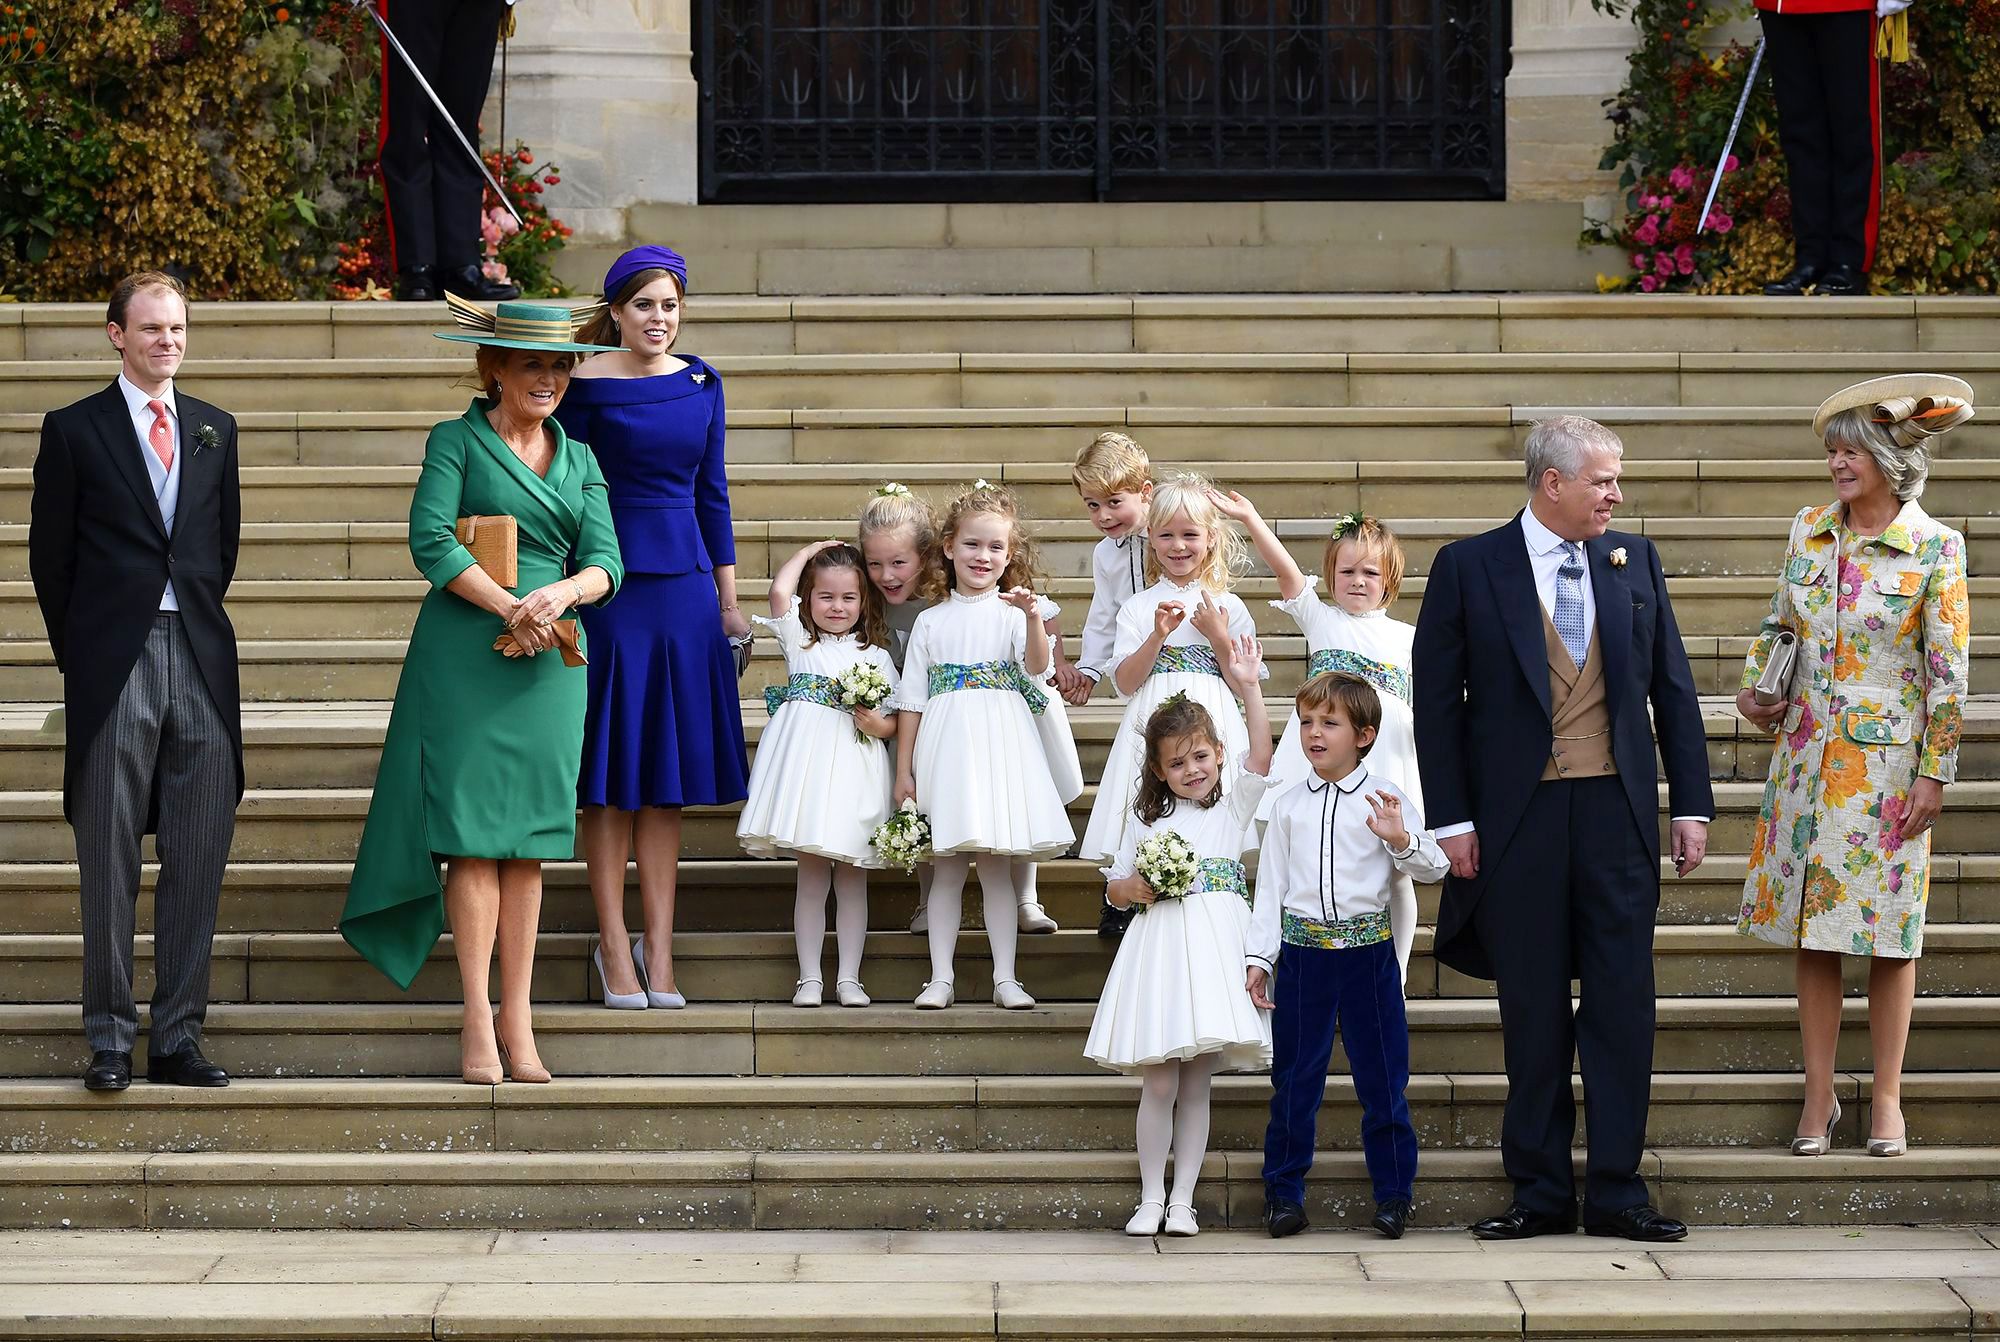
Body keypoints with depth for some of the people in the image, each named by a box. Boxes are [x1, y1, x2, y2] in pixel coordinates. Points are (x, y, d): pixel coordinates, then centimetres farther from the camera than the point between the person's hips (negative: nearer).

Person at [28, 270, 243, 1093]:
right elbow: (50, 556, 4)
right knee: (109, 861, -1)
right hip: (115, 666, -3)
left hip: (200, 660, 4)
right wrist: (80, 653, 4)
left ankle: (177, 1038, 9)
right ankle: (110, 1039, 6)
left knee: (198, 861, 3)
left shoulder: (214, 430, 13)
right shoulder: (74, 429, 2)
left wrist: (200, 620, 13)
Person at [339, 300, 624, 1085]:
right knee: (473, 832, -6)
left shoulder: (579, 458, 15)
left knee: (529, 841, 4)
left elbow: (605, 561, 7)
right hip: (465, 655, -4)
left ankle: (518, 1020, 6)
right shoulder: (456, 442, 2)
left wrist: (560, 593, -15)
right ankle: (477, 1019, -3)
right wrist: (510, 608, -16)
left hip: (549, 663, 4)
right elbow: (431, 541, -10)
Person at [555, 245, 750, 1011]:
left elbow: (711, 493, 13)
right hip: (610, 589, -4)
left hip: (684, 589, 4)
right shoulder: (587, 387, -5)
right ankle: (614, 945, 9)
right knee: (612, 775, 0)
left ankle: (658, 948, 12)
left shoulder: (701, 384, 8)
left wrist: (728, 599, 12)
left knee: (670, 773, 7)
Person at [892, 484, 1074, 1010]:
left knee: (998, 864, 0)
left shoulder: (1010, 611, 5)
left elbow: (1036, 668, -13)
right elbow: (911, 700, 10)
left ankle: (1005, 978, 5)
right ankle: (940, 978, 6)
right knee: (947, 867, 2)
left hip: (1001, 744, -1)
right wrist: (904, 769, 6)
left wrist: (1031, 619, -30)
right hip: (946, 745, 1)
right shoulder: (931, 621, 9)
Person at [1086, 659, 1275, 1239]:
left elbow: (1260, 757, -7)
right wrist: (1135, 887, -5)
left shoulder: (1233, 806, 9)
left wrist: (1249, 687, -15)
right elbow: (1115, 888, 19)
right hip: (1159, 949, 1)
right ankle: (1150, 1198, 6)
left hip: (1216, 946, -1)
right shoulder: (1147, 822, 14)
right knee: (1159, 1084, -3)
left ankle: (1182, 1201, 6)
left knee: (1196, 1084, 0)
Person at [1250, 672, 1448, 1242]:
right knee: (1294, 1076, 6)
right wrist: (1259, 956, 4)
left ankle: (1393, 1194, 13)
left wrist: (1401, 840, -21)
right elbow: (1270, 884, 10)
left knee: (1382, 1076, 2)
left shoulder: (1387, 800, 1)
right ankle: (1283, 1192, 15)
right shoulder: (1289, 805, 8)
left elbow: (1433, 869, -1)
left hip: (1368, 952, -2)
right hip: (1303, 952, 2)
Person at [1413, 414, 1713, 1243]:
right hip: (1519, 820, -2)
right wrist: (1452, 819, -6)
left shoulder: (1633, 560, 8)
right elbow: (1437, 700, 0)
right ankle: (1542, 1194, 13)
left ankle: (1617, 1192, 8)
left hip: (1617, 813, 2)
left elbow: (1672, 686, 11)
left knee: (1622, 1005, 2)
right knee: (1534, 1012, 5)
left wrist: (1691, 805, 6)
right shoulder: (1469, 568, -1)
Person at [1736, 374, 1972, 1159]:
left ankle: (1886, 1099, 12)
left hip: (1887, 763, -4)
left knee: (1888, 932, 3)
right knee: (1812, 932, 5)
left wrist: (1934, 772, -9)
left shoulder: (1934, 549, -8)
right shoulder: (1809, 531, 4)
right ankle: (1819, 1097, 13)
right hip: (1808, 758, 4)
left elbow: (1948, 672, -7)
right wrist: (1756, 686, 4)